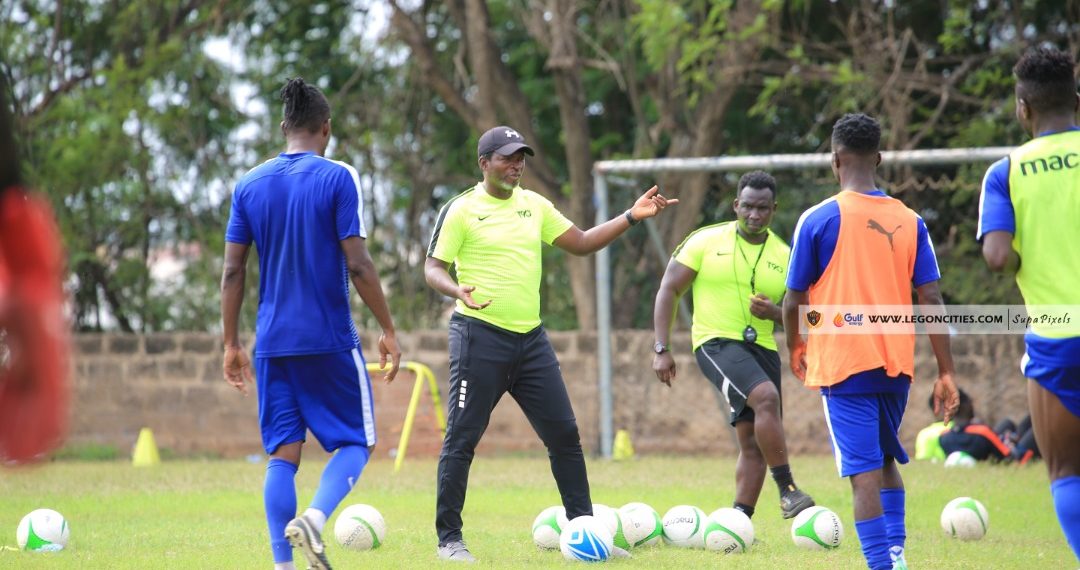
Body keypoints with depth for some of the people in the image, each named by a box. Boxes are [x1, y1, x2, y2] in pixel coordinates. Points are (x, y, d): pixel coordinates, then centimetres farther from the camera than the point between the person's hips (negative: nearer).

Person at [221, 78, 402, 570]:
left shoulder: (249, 184, 6)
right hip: (330, 340, -4)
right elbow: (357, 265, -10)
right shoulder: (337, 178, -6)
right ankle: (315, 517, -20)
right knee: (356, 442, 7)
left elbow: (232, 271, 6)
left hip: (273, 342, 4)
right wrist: (388, 330, -2)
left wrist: (231, 344, 12)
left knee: (283, 454, 7)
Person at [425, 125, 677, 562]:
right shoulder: (461, 210, -5)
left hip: (531, 338, 6)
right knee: (462, 439, -4)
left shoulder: (533, 205, 13)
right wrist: (455, 288, -27)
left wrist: (631, 217, 9)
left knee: (564, 432, 5)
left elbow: (581, 243, 18)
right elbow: (433, 267, -6)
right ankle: (449, 539, 3)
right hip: (480, 336, -6)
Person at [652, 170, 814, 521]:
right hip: (717, 343, -5)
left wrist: (775, 313, -11)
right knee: (766, 397, -29)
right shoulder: (706, 242, 0)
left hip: (762, 347, 5)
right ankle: (787, 491, -23)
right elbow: (669, 290, 1)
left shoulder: (784, 257, 9)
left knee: (753, 442, 1)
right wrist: (662, 349, -7)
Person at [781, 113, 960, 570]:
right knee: (886, 459, 23)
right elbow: (931, 300, 1)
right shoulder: (908, 221, 3)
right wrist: (946, 372, 4)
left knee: (864, 472, -6)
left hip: (844, 364, -4)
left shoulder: (819, 219, -7)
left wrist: (795, 349, 17)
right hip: (897, 363, 4)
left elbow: (794, 300, -2)